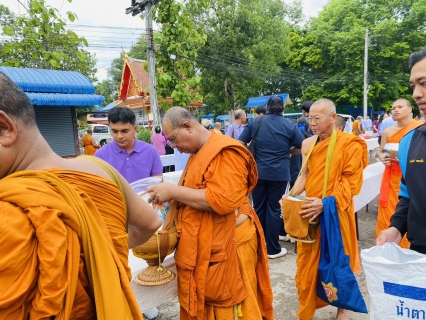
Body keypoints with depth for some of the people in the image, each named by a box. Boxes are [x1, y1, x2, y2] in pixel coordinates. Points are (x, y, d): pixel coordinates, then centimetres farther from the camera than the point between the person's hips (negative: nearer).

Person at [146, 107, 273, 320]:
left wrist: (173, 191, -22)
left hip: (226, 247, -9)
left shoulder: (225, 152, -17)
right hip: (202, 247, 9)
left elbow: (222, 200, -28)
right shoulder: (198, 153, 13)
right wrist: (169, 196, 7)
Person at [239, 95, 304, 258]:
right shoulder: (290, 125, -2)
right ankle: (272, 249, 15)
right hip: (279, 174, -1)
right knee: (274, 209, 6)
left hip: (258, 172, 2)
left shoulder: (255, 122, 2)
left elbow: (240, 143, 2)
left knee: (258, 209, 13)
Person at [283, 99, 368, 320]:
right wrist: (292, 195, -5)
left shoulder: (350, 144, -10)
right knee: (307, 263, 12)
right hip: (310, 211, 5)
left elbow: (350, 181, -14)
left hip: (335, 212, -4)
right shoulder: (307, 144, 4)